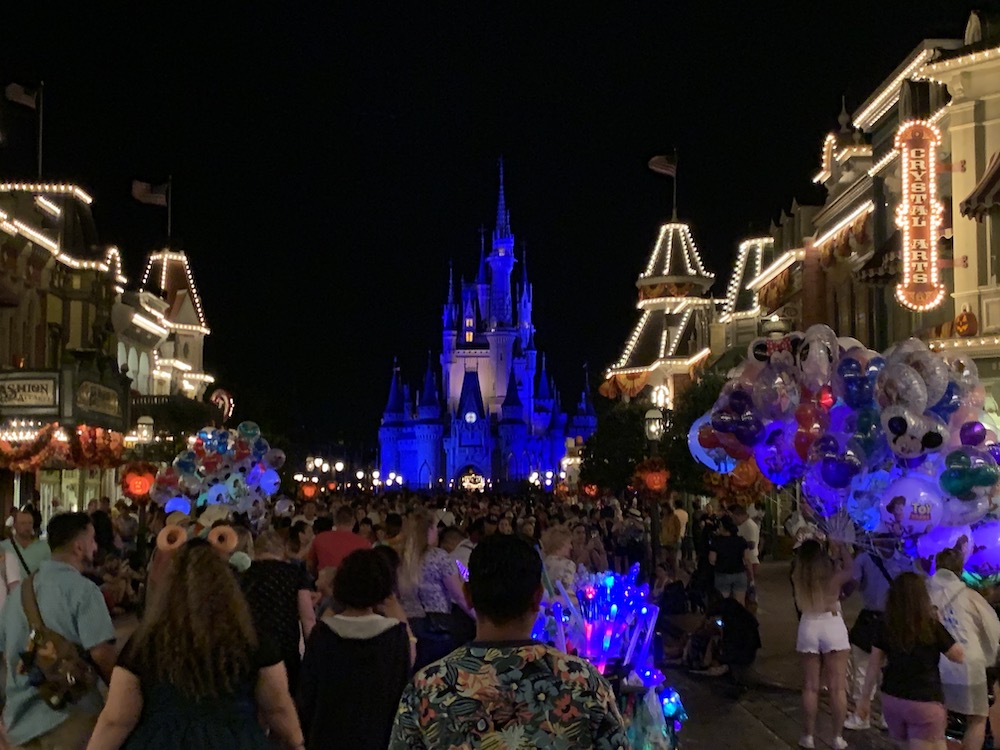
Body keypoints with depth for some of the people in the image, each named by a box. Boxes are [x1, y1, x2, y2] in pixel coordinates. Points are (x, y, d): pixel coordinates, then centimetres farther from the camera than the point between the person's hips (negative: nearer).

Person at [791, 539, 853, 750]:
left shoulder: (798, 578, -6)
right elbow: (850, 569, 11)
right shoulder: (833, 576, -10)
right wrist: (841, 547, 18)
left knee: (811, 686, 11)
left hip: (808, 627, 2)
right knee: (837, 686, 5)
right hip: (833, 626, -2)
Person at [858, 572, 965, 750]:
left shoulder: (885, 626, -2)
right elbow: (959, 657, -1)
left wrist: (865, 698, 13)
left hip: (891, 700, 5)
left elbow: (874, 665, 3)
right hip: (924, 703, -5)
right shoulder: (932, 627, -13)